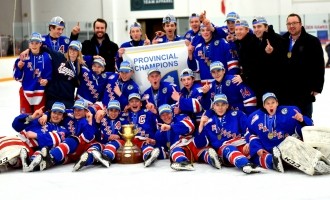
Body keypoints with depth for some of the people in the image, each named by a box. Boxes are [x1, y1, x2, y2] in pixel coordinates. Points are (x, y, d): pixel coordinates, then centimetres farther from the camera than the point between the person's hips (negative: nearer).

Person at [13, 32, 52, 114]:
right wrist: (19, 67, -18)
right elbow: (17, 77, 0)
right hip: (26, 92, 1)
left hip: (40, 92, -1)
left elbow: (50, 73, 0)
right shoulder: (24, 57, -1)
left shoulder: (46, 57, -4)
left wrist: (46, 80, -20)